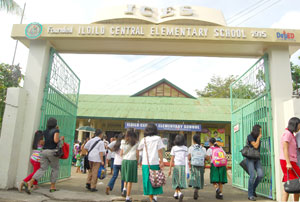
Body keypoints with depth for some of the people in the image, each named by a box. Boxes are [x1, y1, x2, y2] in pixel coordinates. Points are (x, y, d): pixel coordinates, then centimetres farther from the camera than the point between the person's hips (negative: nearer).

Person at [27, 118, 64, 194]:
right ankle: (52, 187, 15)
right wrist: (61, 138, 5)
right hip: (52, 152, -5)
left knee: (42, 169, 4)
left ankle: (30, 182, -16)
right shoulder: (56, 131, -5)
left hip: (44, 151, 5)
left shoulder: (45, 132, 13)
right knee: (55, 169, 12)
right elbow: (56, 140, -17)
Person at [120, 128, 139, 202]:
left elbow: (121, 154, 6)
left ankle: (124, 189, 4)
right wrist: (137, 162, 10)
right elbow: (137, 154, -3)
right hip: (132, 161, -3)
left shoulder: (123, 142, 4)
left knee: (126, 177, 24)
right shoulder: (136, 143, -4)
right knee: (130, 180, 2)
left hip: (124, 160, 3)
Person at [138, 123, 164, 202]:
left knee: (148, 181, 9)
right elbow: (160, 151, -4)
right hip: (155, 163, -1)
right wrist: (162, 161, -1)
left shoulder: (144, 140, 4)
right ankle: (155, 195, -4)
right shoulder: (158, 139, -1)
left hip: (146, 164, 1)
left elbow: (139, 149, 12)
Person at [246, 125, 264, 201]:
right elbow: (255, 146, -17)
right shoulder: (250, 136, -8)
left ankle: (253, 189, 13)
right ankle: (250, 195, -5)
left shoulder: (257, 138, 12)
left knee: (260, 175, -10)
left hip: (257, 159, 6)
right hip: (250, 158, -6)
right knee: (252, 175, -15)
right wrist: (258, 137, -8)